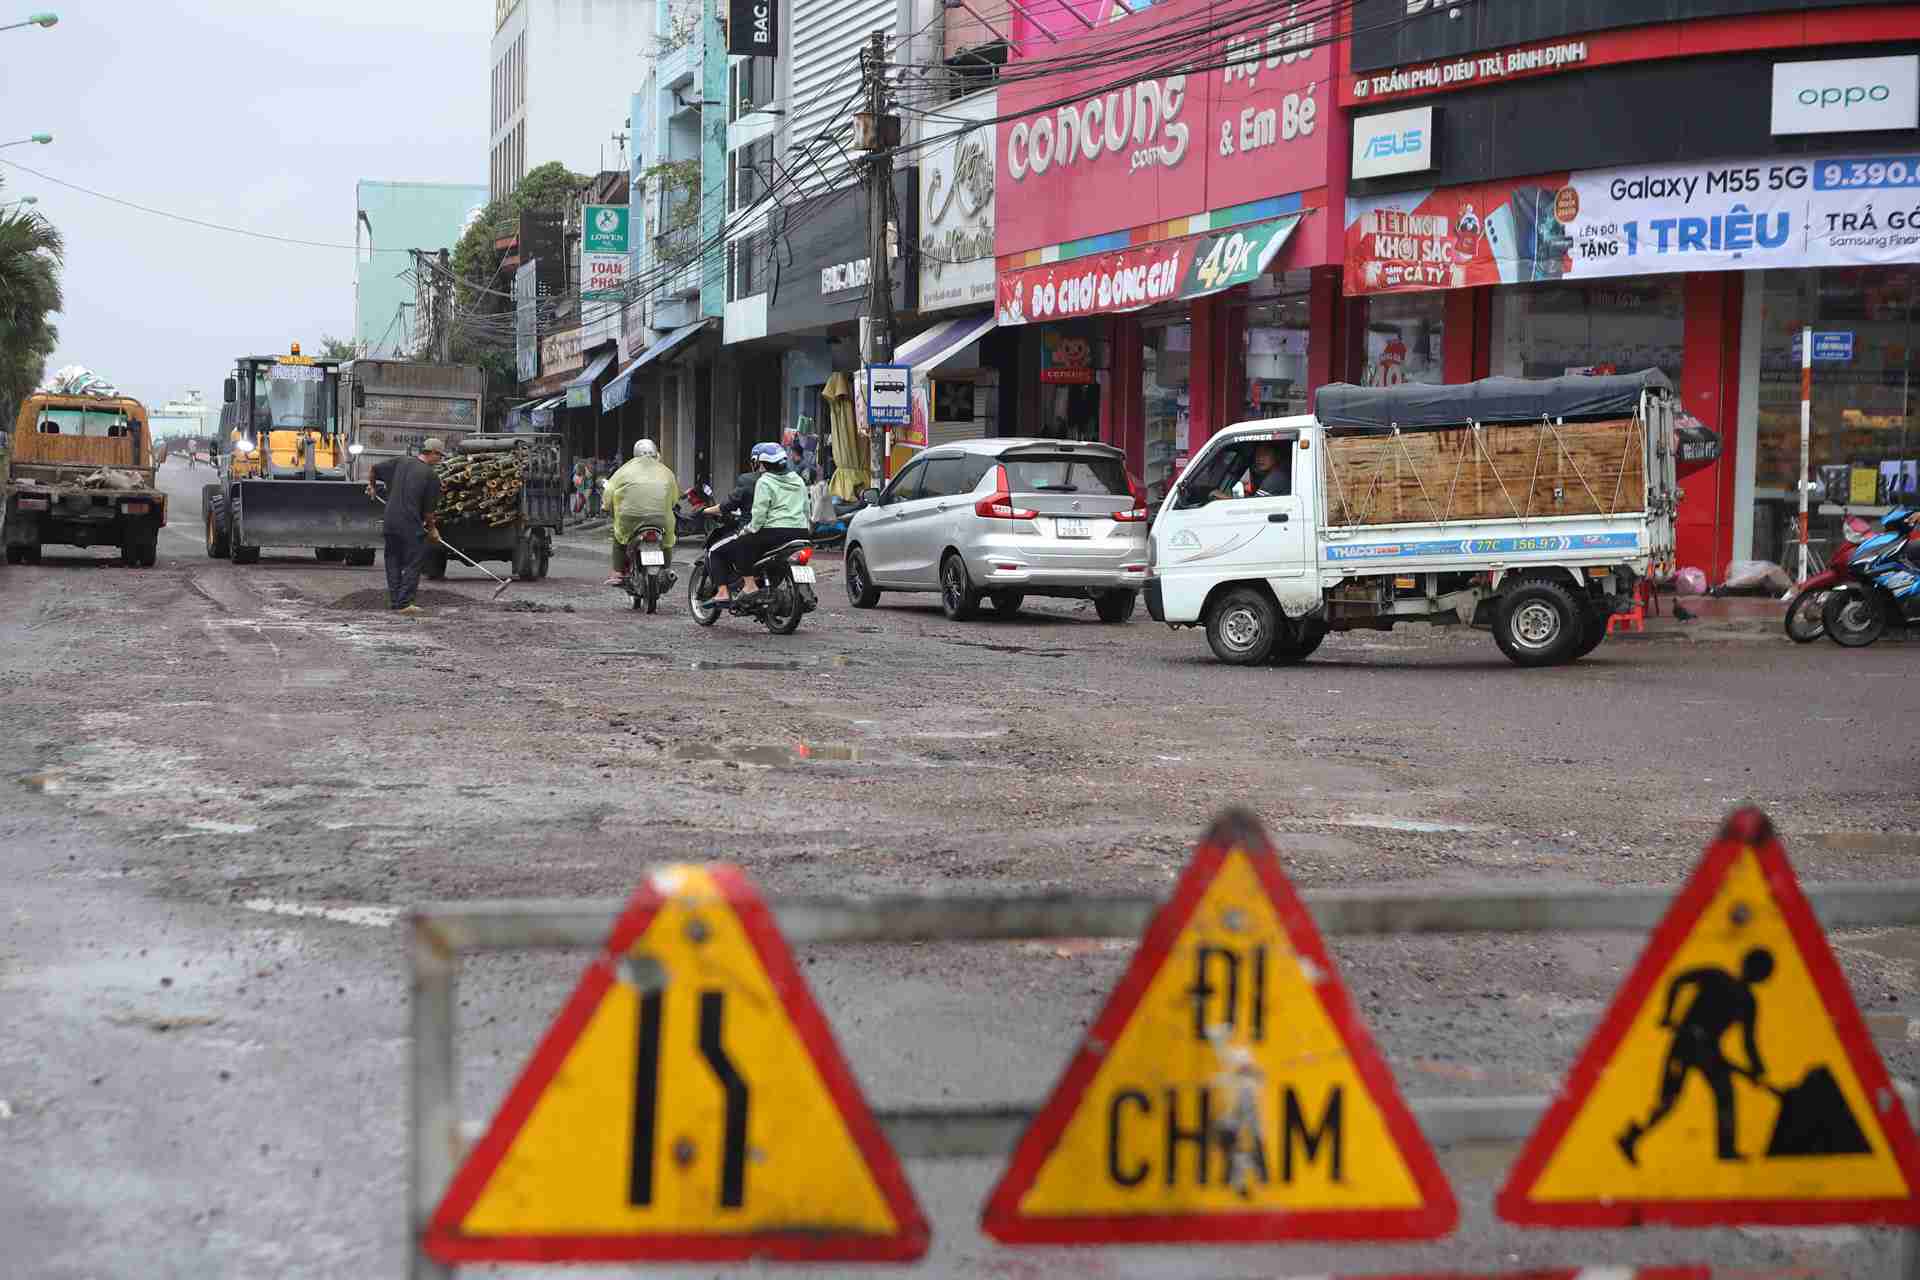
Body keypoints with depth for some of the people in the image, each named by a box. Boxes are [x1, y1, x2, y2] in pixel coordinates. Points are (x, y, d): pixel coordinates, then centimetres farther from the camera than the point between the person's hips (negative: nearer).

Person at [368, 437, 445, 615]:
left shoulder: (400, 463, 7)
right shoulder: (431, 476, -8)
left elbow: (375, 468, 15)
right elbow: (428, 510, -6)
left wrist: (371, 485, 35)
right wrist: (432, 528, 10)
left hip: (390, 523, 6)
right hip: (411, 527, -6)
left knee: (393, 562, 15)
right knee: (413, 565, 3)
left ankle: (394, 602, 16)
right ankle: (403, 604, -1)